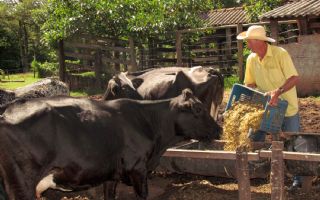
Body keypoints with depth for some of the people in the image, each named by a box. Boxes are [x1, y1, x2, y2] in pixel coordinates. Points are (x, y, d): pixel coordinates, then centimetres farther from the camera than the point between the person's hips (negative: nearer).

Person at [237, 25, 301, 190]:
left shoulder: (280, 54, -20)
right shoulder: (251, 59, -4)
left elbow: (294, 78, -25)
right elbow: (250, 84, 6)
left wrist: (277, 92, -39)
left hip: (287, 107, -5)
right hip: (265, 107, 5)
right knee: (254, 140, 4)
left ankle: (298, 179, 17)